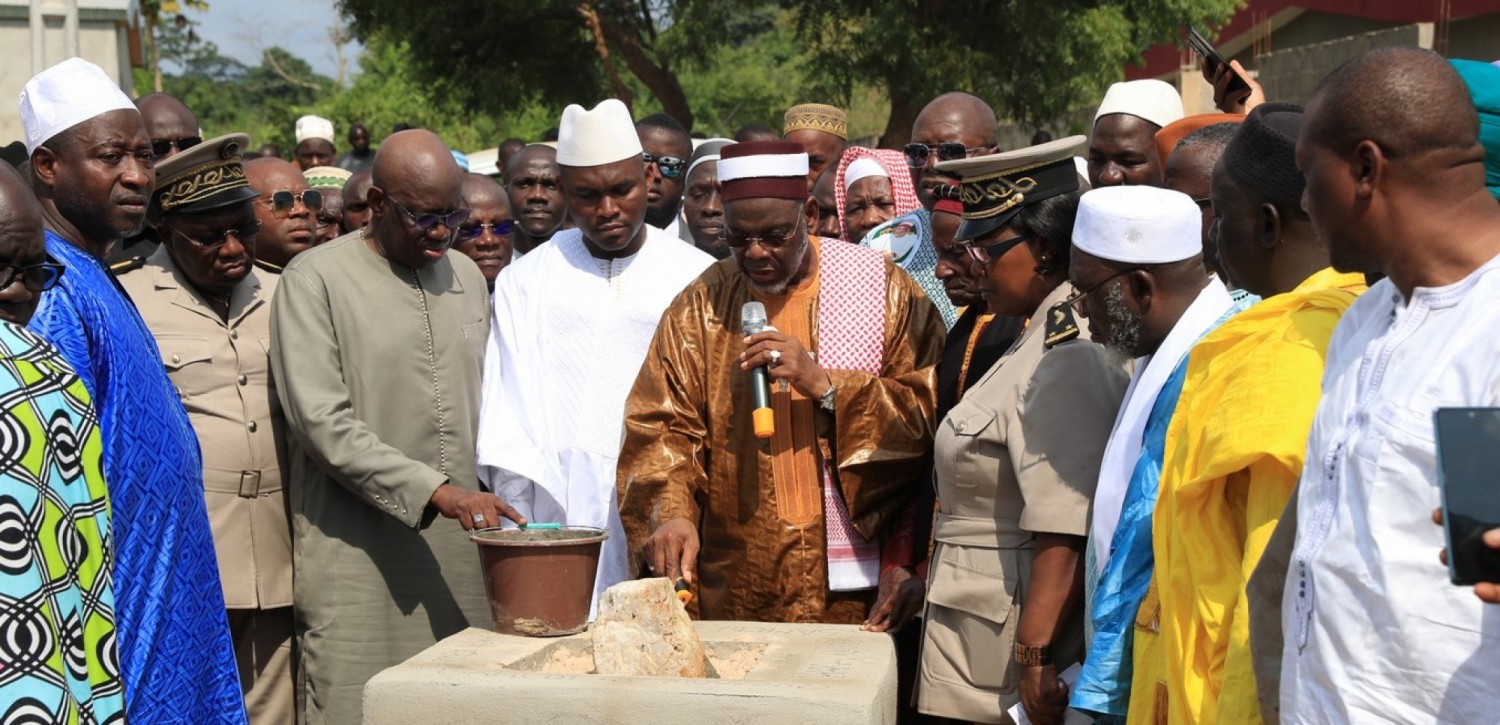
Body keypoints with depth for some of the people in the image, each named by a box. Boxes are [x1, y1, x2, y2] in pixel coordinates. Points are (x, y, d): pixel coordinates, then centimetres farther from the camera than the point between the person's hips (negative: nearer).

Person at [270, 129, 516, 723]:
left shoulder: (467, 276, 15)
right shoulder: (315, 279, -5)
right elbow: (322, 423, -13)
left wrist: (489, 505, 12)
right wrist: (435, 492, -18)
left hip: (458, 549, 5)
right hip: (358, 557, -5)